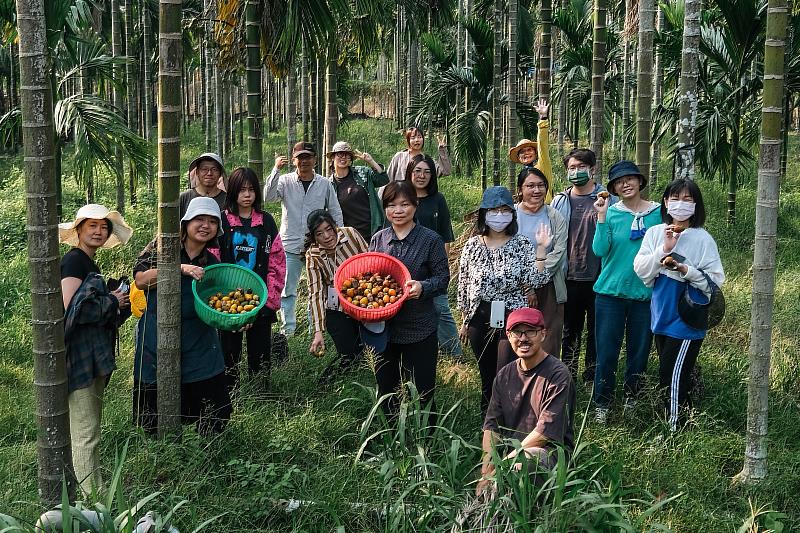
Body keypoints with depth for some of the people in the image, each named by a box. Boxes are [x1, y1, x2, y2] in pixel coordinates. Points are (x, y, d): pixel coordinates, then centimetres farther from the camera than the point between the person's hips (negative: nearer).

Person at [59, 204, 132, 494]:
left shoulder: (89, 264, 18)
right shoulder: (73, 260, -12)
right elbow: (70, 309, -23)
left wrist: (116, 301, 5)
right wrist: (112, 302, -11)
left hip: (93, 356, 10)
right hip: (79, 358, -10)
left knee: (90, 427, 17)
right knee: (85, 432, -4)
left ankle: (94, 489, 26)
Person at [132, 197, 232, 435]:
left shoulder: (212, 263, 9)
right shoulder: (163, 247, -1)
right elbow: (140, 280, -14)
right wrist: (180, 268, -23)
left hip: (200, 345, 3)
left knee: (212, 421, 2)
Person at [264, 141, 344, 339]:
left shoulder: (325, 184, 2)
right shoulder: (286, 181, -2)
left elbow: (335, 213, 8)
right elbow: (268, 196, -19)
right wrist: (276, 169, -25)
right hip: (290, 246, -1)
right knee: (287, 291, 4)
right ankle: (287, 330, 14)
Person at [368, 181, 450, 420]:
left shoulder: (430, 240, -6)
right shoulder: (378, 239, 6)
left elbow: (442, 277, -6)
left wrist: (422, 287, -24)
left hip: (419, 329, -4)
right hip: (383, 326, 4)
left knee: (421, 392, 3)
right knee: (385, 389, 14)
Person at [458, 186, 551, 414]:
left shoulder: (522, 245, -2)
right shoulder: (473, 245, 3)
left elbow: (536, 280, -9)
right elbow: (464, 285, 9)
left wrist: (541, 250, -16)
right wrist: (465, 320, 11)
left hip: (511, 316, -3)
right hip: (479, 317, 3)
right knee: (486, 375, 15)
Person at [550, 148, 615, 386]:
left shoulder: (606, 200, 1)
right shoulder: (560, 201, 8)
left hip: (598, 277, -2)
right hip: (569, 277, 2)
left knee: (597, 330, 6)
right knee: (569, 331, 11)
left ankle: (593, 378, 17)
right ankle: (568, 378, 21)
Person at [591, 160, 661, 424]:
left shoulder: (657, 213, 2)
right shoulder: (610, 213, 0)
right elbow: (600, 250, -11)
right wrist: (601, 217, -17)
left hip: (645, 293, 1)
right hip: (611, 292, -1)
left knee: (639, 350, 11)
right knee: (607, 351, 1)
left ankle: (632, 400, 28)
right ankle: (601, 404, 12)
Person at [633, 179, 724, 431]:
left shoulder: (702, 239, -9)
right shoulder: (654, 233, 4)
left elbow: (716, 280, -11)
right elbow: (641, 270, -4)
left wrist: (687, 271, -25)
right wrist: (664, 249, -16)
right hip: (662, 315, 5)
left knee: (673, 376, -5)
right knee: (674, 376, 15)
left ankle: (674, 429, 7)